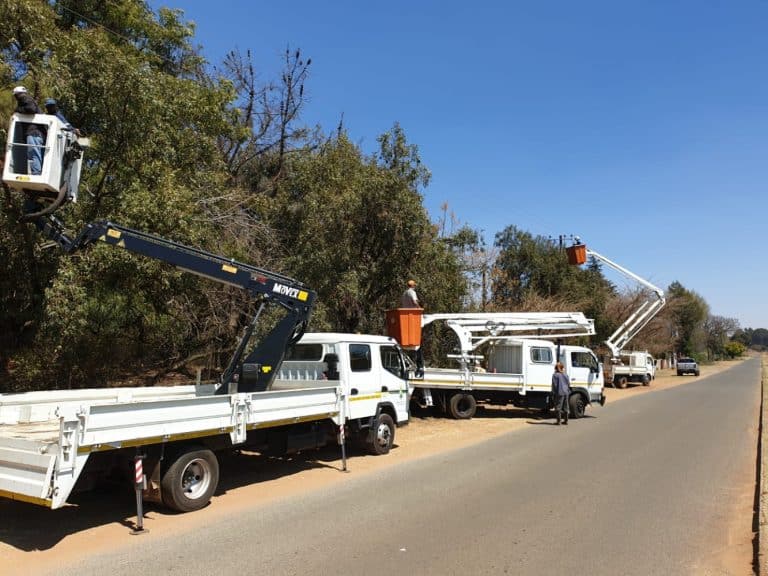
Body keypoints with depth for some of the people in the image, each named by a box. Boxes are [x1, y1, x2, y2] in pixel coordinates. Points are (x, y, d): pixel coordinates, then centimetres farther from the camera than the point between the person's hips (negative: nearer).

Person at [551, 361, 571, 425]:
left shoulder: (555, 375, -7)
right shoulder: (566, 375, 11)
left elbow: (554, 385, -8)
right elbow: (569, 384, 13)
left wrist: (553, 394, -3)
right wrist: (568, 392, 19)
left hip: (559, 393, -6)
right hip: (566, 393, 6)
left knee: (558, 407, -2)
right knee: (565, 408, 13)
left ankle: (558, 421, -3)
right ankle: (566, 421, 18)